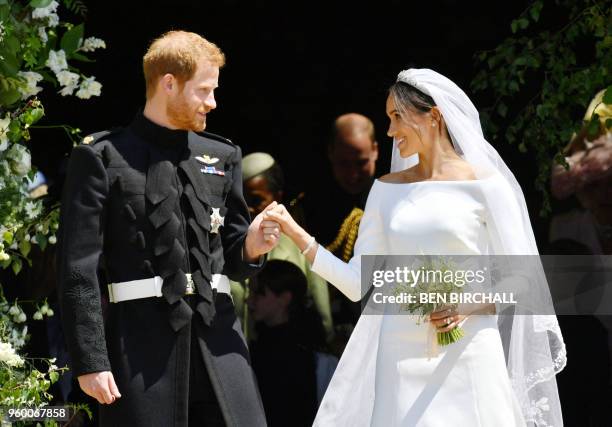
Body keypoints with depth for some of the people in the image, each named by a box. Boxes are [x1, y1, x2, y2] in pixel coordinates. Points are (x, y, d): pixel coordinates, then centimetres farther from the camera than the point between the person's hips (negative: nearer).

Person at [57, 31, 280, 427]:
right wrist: (90, 361, -11)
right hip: (143, 339, -4)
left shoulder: (223, 156, 15)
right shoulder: (102, 158, 0)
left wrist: (251, 247, -2)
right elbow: (79, 270, -4)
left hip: (216, 333, 4)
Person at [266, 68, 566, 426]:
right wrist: (297, 236, 2)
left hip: (466, 359, -3)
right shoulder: (387, 189, 11)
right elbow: (359, 284, 8)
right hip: (400, 359, 3)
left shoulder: (485, 185, -1)